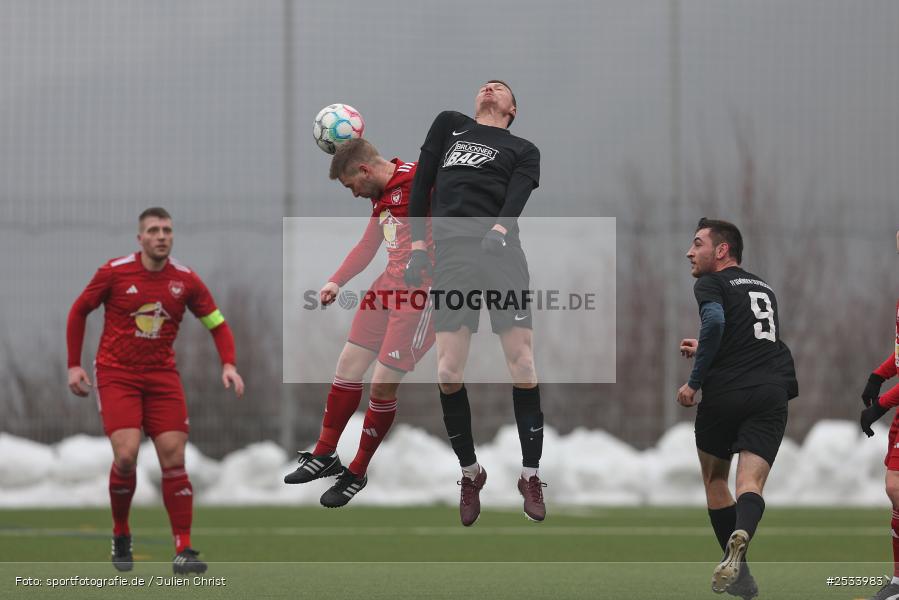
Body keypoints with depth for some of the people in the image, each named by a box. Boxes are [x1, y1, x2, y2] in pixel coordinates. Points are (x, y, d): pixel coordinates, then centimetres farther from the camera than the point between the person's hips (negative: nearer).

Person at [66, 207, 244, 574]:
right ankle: (120, 536, 7)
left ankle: (183, 550, -4)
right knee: (126, 455, -17)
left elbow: (217, 324, 5)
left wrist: (229, 365, -11)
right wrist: (74, 365, 1)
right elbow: (79, 311, 5)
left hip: (162, 376, 3)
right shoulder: (114, 272, -8)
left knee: (173, 459, -6)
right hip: (116, 375, -3)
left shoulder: (186, 280, -2)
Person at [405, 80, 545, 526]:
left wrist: (499, 229, -22)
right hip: (450, 253, 1)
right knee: (449, 371, -8)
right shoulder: (449, 125, 25)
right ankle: (470, 474, 8)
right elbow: (421, 183, 19)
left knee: (522, 362, -11)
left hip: (499, 251, -1)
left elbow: (518, 195, -1)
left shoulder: (523, 150, 18)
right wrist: (417, 245, 7)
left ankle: (530, 475, -2)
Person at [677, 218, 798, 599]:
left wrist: (694, 381, -11)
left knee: (715, 480, 17)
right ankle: (740, 536, -42)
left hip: (725, 394, -4)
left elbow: (714, 321, -18)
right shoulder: (764, 289, 24)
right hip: (772, 392, 4)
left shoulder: (711, 284, 3)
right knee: (750, 484, -9)